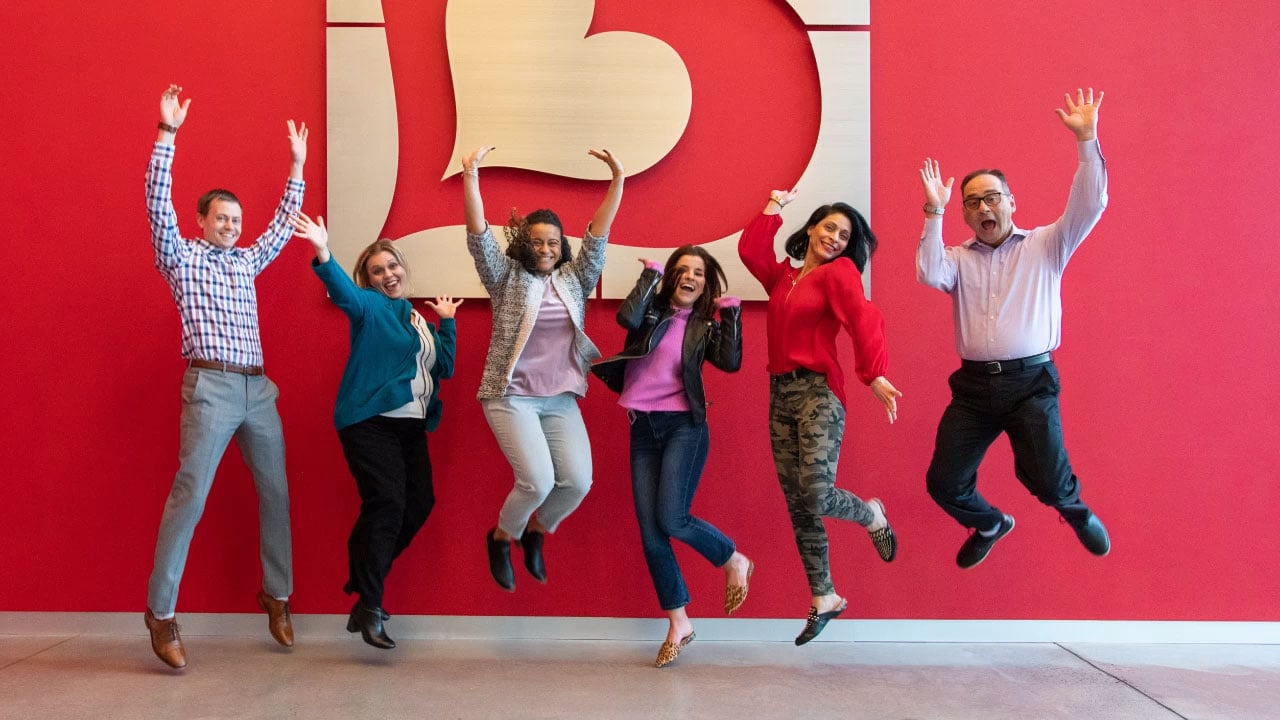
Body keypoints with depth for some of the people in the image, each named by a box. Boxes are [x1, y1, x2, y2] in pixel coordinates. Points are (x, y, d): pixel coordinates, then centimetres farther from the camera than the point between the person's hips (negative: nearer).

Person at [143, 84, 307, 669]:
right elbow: (158, 202, -5)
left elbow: (283, 226, 26)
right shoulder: (180, 256, 8)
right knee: (189, 496, -10)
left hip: (259, 389, 6)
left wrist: (297, 166, 23)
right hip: (211, 387, -6)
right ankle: (161, 615, -4)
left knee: (275, 492, 5)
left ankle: (277, 596, 16)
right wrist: (168, 134, -12)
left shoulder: (246, 261, 21)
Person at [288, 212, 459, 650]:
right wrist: (323, 255, -41)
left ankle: (363, 579, 22)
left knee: (419, 503, 5)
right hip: (371, 421, -7)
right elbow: (343, 292, -23)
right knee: (386, 503, -16)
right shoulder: (370, 306, 0)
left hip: (411, 425, 7)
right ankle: (369, 606, -7)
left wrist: (448, 322, 14)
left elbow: (445, 368, 15)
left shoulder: (420, 321, 20)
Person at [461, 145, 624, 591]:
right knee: (538, 480, -17)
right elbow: (478, 237, -11)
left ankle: (536, 532, 23)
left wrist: (617, 179, -7)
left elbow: (599, 235, 2)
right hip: (511, 396, -4)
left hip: (560, 399, 4)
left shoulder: (574, 279, 9)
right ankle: (501, 537, 15)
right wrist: (471, 175, -22)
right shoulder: (507, 277, 1)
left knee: (578, 481, -9)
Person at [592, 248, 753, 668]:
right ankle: (678, 624, 15)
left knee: (671, 519, -16)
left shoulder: (703, 327, 7)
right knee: (650, 533, 1)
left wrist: (730, 312, -5)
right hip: (643, 429, 3)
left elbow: (730, 362, -11)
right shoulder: (651, 310, 9)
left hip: (683, 427, -2)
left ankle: (734, 562, 14)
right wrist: (650, 275, -4)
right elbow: (627, 318, -14)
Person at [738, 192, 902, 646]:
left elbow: (863, 319, -15)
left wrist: (875, 374, -29)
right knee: (797, 505, 5)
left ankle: (872, 516, 18)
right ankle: (824, 600, 18)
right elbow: (750, 250, 3)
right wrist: (775, 206, 11)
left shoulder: (839, 272, 0)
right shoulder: (782, 276, 16)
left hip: (818, 391, -6)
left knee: (815, 494, -18)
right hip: (780, 393, 6)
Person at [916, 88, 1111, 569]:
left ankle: (1077, 512, 26)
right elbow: (929, 275, -11)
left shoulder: (1045, 246, 7)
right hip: (974, 385, 3)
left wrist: (1086, 140, -14)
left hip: (1031, 382, -2)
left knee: (1046, 481, -12)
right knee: (943, 484, 2)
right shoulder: (959, 258, 10)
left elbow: (1089, 207, -7)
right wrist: (934, 212, -13)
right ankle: (989, 525, 35)